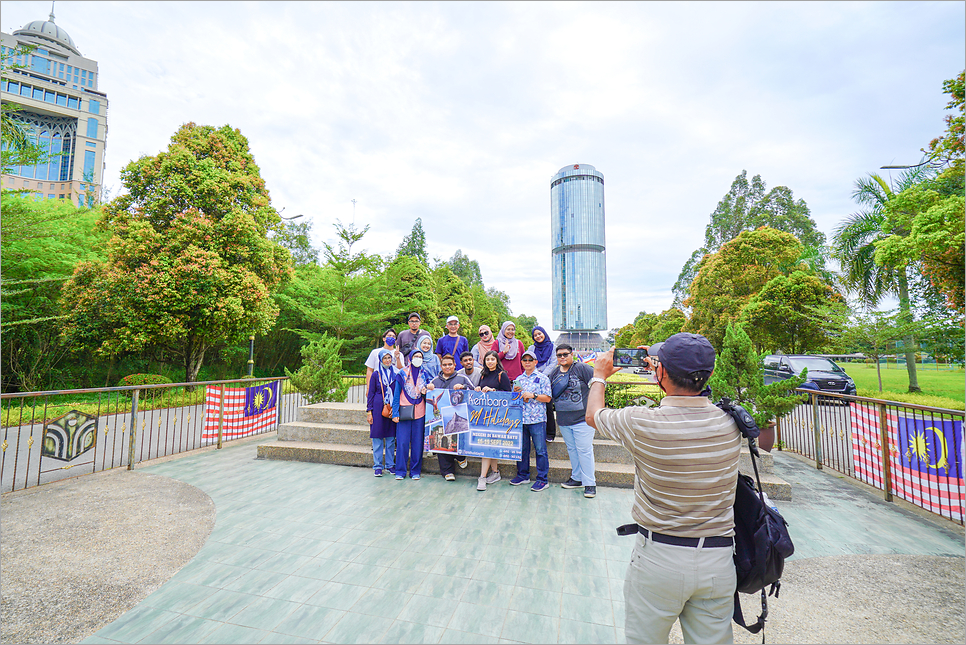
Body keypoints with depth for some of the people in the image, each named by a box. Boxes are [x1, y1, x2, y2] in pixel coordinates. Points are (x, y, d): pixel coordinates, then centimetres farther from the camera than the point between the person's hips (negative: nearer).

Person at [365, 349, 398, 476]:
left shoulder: (396, 373, 7)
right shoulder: (376, 374, 1)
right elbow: (370, 393, 3)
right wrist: (369, 411, -3)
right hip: (378, 408, -2)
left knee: (391, 437, 7)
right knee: (377, 437, 2)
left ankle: (390, 464, 19)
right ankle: (378, 466, 12)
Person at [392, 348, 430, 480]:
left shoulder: (424, 374, 10)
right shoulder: (402, 374, 1)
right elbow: (396, 394, 0)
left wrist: (425, 393, -6)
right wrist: (395, 413, -7)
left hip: (419, 412, 3)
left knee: (417, 442, 5)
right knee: (402, 442, -3)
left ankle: (415, 471, 17)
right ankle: (400, 471, 11)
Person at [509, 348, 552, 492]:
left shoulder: (542, 378, 0)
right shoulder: (518, 379, 14)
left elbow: (547, 398, -4)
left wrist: (533, 395, -15)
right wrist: (515, 392, -2)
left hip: (537, 419, -4)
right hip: (521, 419, 5)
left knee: (540, 449, 0)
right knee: (522, 448, 12)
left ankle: (542, 479, 10)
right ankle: (523, 475, 27)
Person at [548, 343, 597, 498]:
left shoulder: (582, 368, -8)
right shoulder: (554, 373, 9)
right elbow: (550, 394, 16)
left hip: (582, 417, -6)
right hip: (563, 420, 6)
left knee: (584, 450, -1)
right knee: (571, 449, 16)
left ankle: (589, 483, 12)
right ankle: (577, 478, 30)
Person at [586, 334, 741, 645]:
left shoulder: (642, 423, -22)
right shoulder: (729, 421, -10)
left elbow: (594, 414, 0)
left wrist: (599, 375, 18)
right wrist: (664, 368, 24)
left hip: (659, 559, -3)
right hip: (718, 560, 4)